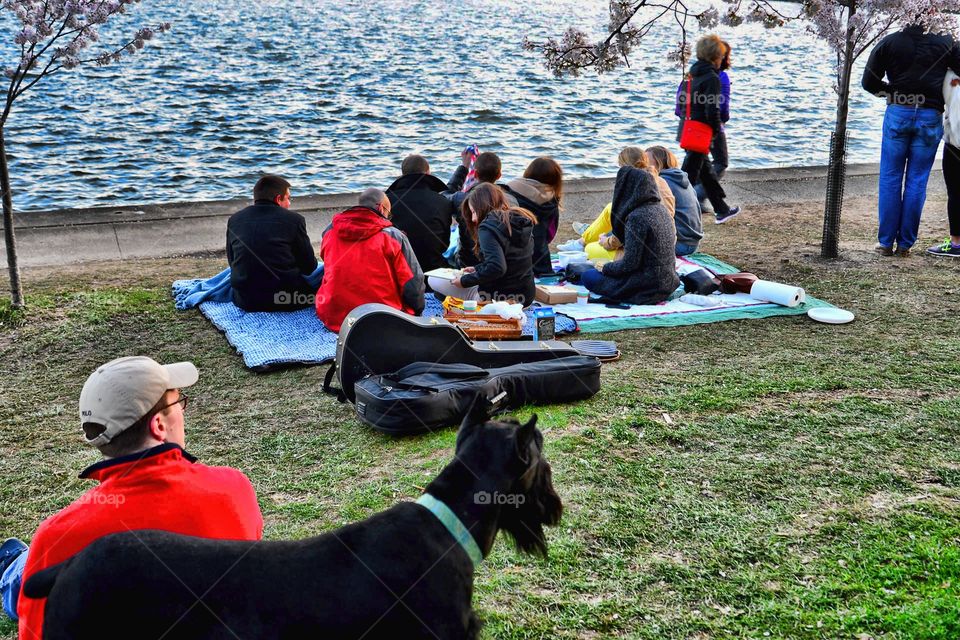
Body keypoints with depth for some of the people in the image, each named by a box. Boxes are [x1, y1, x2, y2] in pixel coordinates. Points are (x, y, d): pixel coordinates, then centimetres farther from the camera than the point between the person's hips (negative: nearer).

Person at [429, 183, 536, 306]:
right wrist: (477, 269, 21)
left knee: (434, 280, 1)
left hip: (498, 299, -9)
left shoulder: (488, 227, -15)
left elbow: (496, 268, -27)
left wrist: (465, 281, -15)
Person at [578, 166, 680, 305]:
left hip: (649, 286, -9)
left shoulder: (636, 217, -22)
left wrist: (605, 268, -1)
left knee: (587, 277, 4)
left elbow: (630, 264, -21)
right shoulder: (660, 209, 4)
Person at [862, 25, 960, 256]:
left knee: (890, 179, 7)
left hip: (898, 114, 0)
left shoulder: (888, 43, 2)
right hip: (930, 116, 0)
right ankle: (905, 244, 7)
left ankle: (886, 242, 6)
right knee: (917, 181, 6)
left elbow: (868, 82, 1)